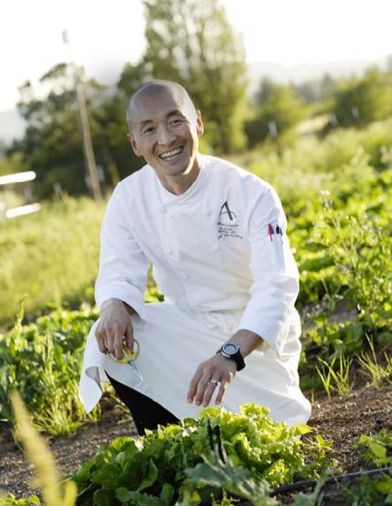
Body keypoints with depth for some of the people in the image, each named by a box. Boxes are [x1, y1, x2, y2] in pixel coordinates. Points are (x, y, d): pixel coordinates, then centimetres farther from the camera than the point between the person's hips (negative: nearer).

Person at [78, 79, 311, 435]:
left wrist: (230, 355, -50)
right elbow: (120, 274, -9)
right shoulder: (129, 199, -9)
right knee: (112, 341, -24)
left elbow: (276, 287, -31)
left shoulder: (252, 194, -23)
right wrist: (114, 308, -37)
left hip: (256, 336, -3)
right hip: (187, 329, 3)